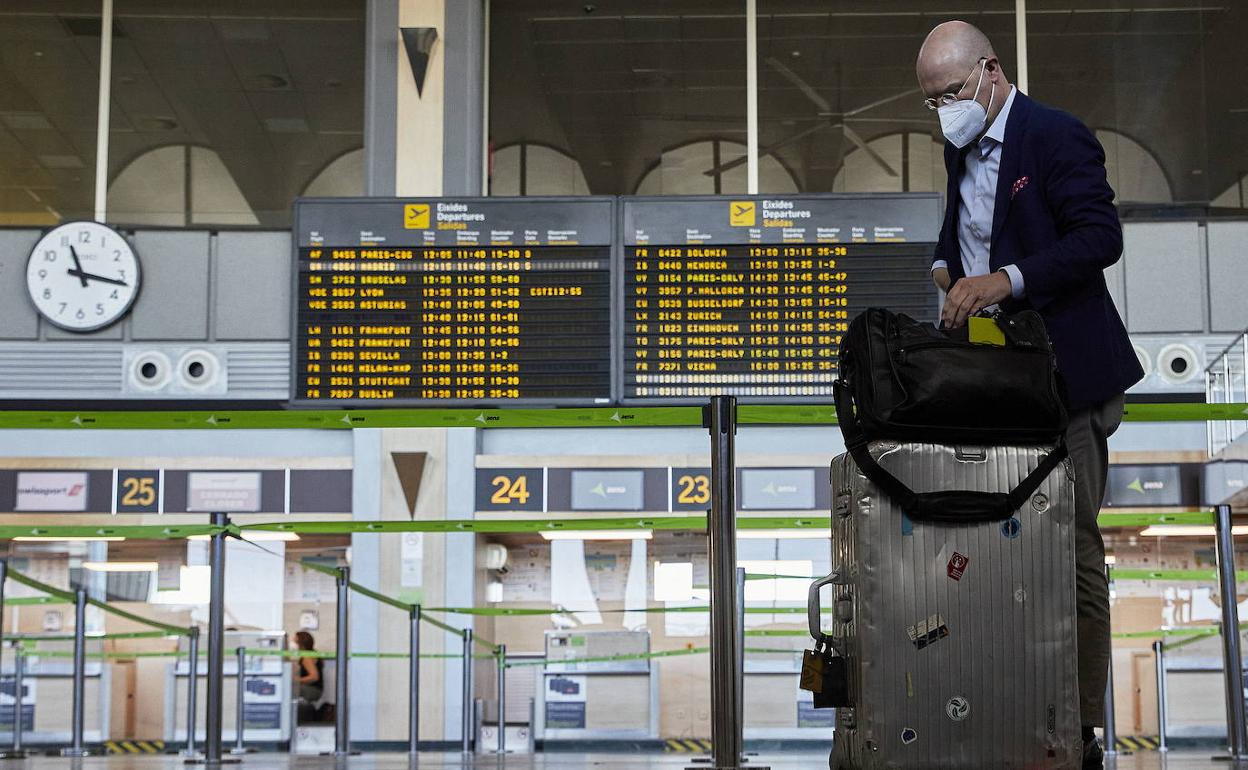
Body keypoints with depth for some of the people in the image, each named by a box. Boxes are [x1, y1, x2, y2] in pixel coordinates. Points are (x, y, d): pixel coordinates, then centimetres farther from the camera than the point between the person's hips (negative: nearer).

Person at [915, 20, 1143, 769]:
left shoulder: (1056, 137, -11)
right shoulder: (963, 150, 14)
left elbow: (1102, 236, -19)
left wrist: (1005, 280, -27)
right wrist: (947, 267, 7)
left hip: (1063, 374, -8)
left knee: (1074, 549, -4)